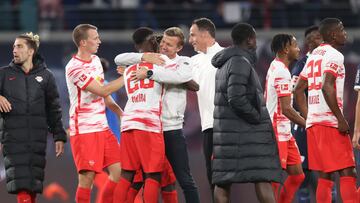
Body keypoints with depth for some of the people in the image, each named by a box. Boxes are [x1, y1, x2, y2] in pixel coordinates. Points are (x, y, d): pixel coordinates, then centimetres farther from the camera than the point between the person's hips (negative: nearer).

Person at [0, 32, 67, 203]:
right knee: (20, 182, -10)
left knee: (34, 183, 1)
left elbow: (53, 110, 11)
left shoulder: (45, 76, 10)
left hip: (37, 138, 1)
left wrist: (59, 136, 7)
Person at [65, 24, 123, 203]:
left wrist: (121, 112, 12)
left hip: (102, 127, 8)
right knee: (87, 177, -9)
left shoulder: (95, 60, 12)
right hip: (83, 129, -8)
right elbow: (102, 90, -19)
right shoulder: (74, 67, -15)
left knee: (118, 170, 1)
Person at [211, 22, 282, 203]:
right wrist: (258, 118, -11)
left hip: (226, 130, 9)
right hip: (244, 131, -9)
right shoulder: (240, 62, -12)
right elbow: (236, 99, -22)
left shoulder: (225, 64, 18)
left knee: (223, 181, 4)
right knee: (262, 178, -10)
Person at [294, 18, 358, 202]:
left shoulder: (314, 55, 19)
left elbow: (299, 90, 22)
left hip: (313, 121, 9)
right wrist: (340, 119, -19)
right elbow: (327, 87, -21)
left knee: (325, 176, 8)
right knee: (347, 173, -10)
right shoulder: (334, 55, -8)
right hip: (329, 122, -9)